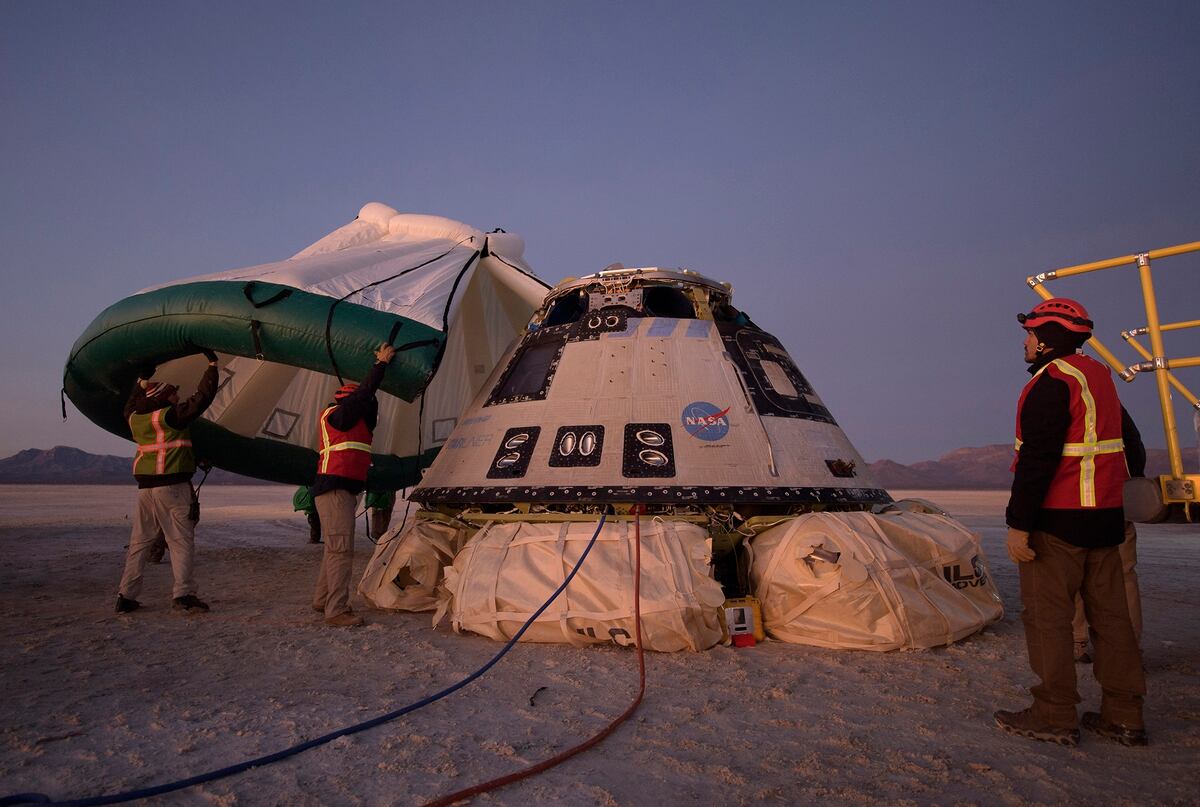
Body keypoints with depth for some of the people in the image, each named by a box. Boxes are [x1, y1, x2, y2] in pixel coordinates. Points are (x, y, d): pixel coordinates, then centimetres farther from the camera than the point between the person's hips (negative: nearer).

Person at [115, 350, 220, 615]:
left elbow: (131, 405, 34)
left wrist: (141, 381, 41)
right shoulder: (172, 414, -10)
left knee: (140, 541, 13)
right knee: (181, 540, -2)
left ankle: (126, 596, 15)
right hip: (172, 484, -7)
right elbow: (203, 396, -10)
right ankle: (183, 594, -6)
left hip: (145, 486, 7)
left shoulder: (134, 417, 10)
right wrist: (212, 364, -1)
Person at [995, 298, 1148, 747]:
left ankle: (1054, 717, 5)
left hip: (1057, 522, -9)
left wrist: (1019, 524, -21)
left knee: (1047, 616, -2)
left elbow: (1038, 460, -22)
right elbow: (1130, 444, 24)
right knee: (1110, 614, 13)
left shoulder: (1051, 382, -15)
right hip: (1105, 517, 10)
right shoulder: (1100, 377, 15)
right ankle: (1124, 717, 21)